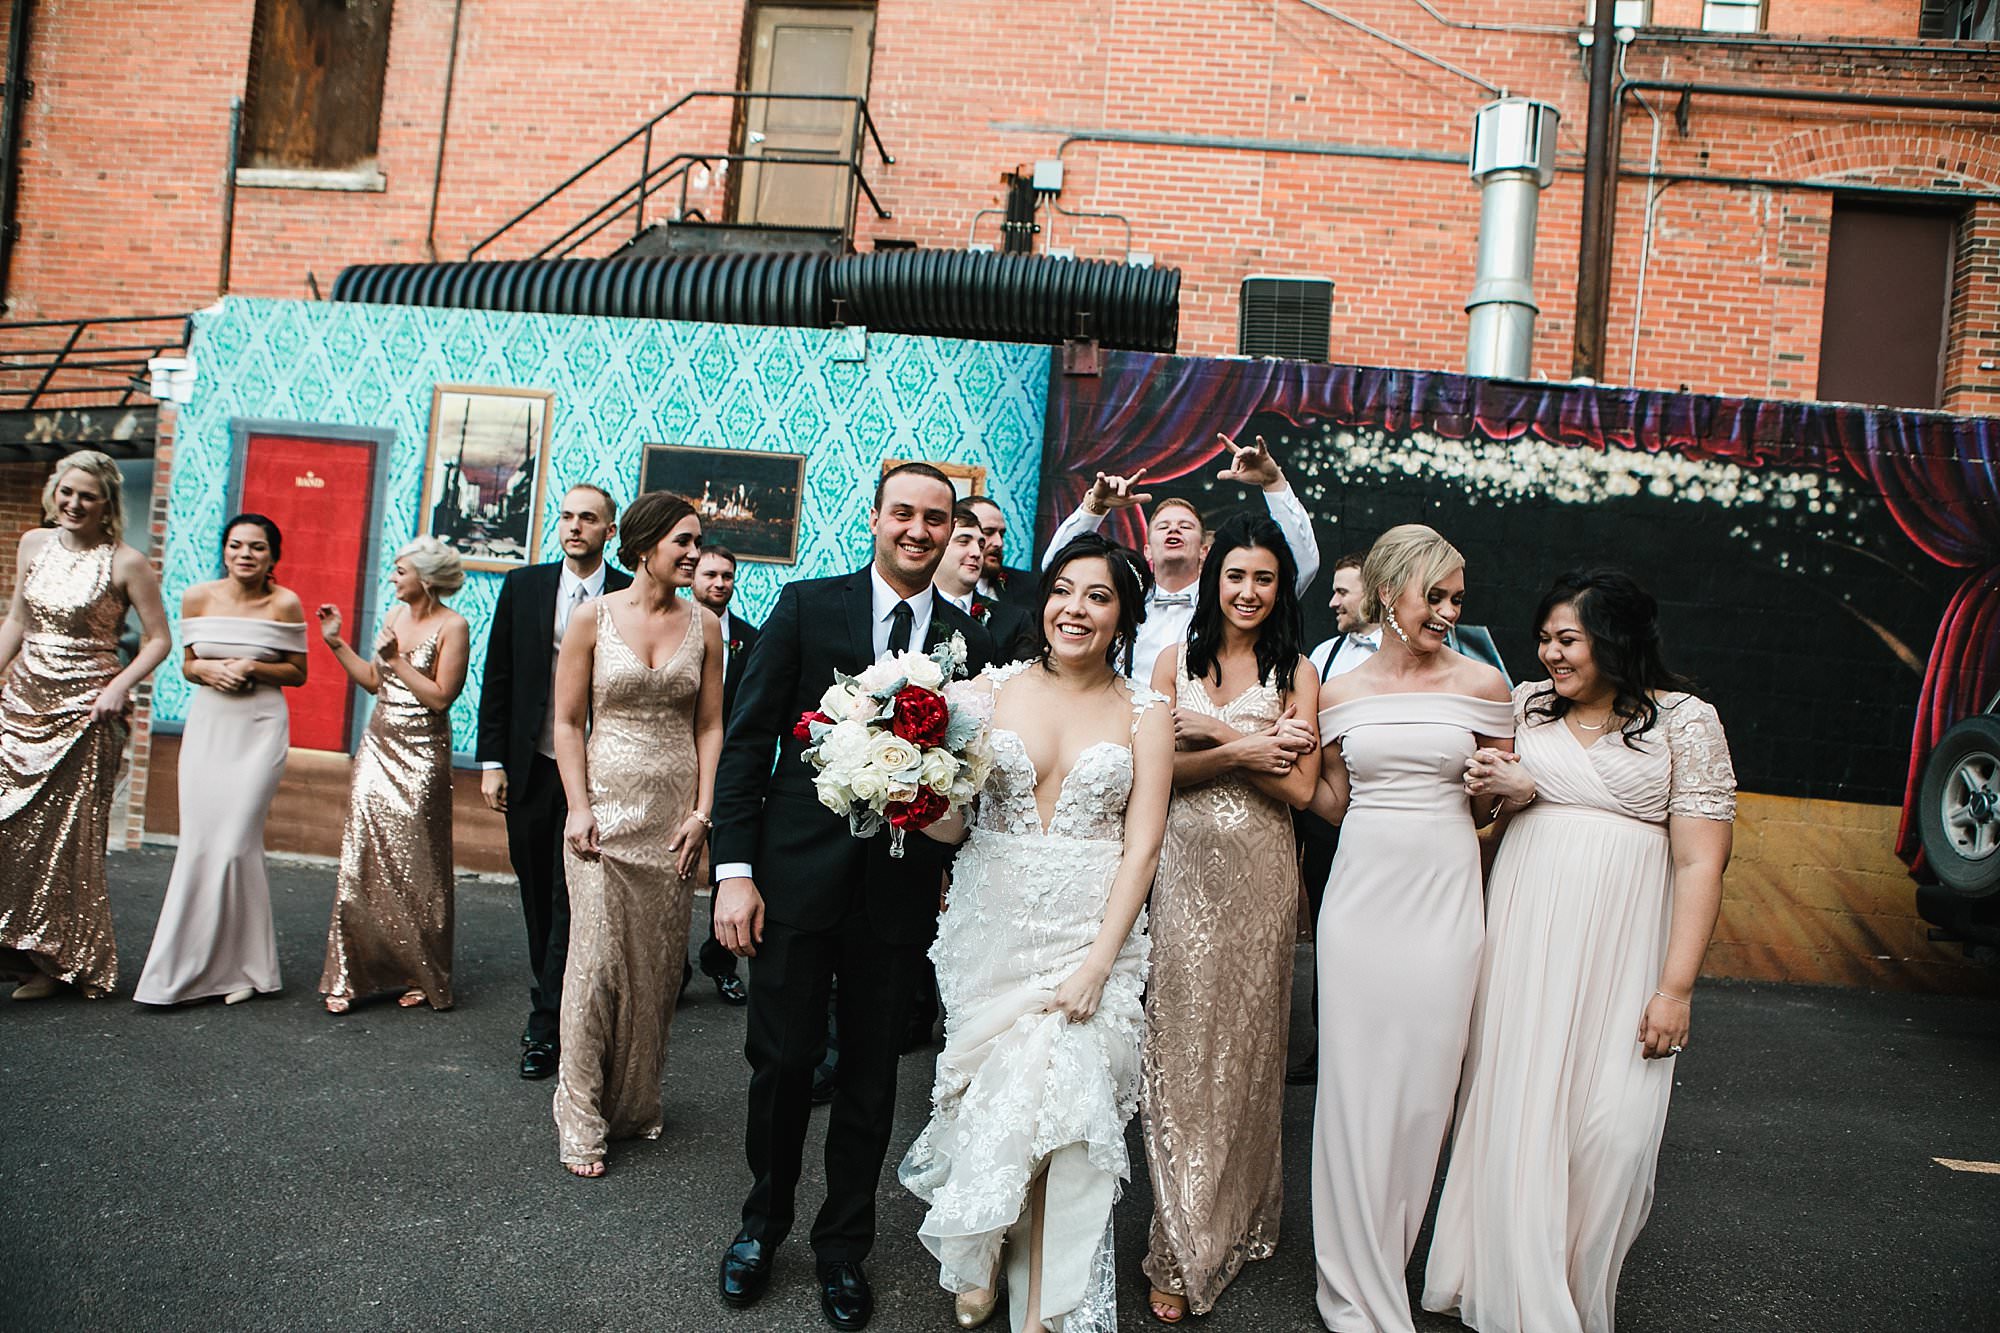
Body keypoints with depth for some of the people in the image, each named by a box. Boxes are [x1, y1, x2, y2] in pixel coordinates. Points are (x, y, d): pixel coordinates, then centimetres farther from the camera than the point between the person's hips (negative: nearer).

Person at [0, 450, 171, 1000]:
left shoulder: (125, 563, -7)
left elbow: (158, 639, -5)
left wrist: (120, 686, -17)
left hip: (84, 710, -5)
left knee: (64, 833, -1)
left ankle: (57, 960, 12)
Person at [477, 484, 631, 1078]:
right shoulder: (523, 586, 4)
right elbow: (498, 679, 7)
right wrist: (492, 761, 2)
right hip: (530, 767, 4)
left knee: (571, 896, -3)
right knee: (537, 893, 13)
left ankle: (546, 1022, 5)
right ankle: (554, 998, 29)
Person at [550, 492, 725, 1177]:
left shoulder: (703, 625, 4)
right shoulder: (593, 618, -2)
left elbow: (709, 726, 5)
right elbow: (567, 722, 0)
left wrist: (702, 812, -2)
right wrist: (578, 808, -8)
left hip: (676, 813, 3)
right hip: (606, 805, -2)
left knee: (659, 962, 9)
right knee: (598, 957, -4)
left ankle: (636, 1103, 25)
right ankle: (581, 1119, 9)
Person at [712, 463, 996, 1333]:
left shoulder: (968, 639, 5)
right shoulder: (807, 606, -1)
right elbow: (747, 741, -3)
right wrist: (735, 871, -8)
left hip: (900, 891, 2)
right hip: (797, 876, -1)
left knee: (871, 1074, 12)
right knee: (781, 1061, 9)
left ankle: (843, 1246, 32)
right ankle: (763, 1225, 34)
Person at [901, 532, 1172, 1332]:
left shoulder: (1144, 714, 2)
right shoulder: (991, 689, 2)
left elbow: (1140, 848, -3)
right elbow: (950, 821, 1)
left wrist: (1097, 963, -11)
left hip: (1093, 934, 0)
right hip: (993, 927, 1)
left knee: (1067, 1102, -3)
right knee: (997, 1095, 3)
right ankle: (976, 1264, 30)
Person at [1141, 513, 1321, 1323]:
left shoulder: (1296, 671, 2)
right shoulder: (1176, 662, 7)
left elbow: (1300, 788, -5)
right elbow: (1154, 770, 0)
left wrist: (1214, 733, -11)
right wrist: (1247, 749, -11)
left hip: (1262, 875, -1)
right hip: (1186, 870, 1)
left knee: (1246, 1041, 7)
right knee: (1181, 1043, 2)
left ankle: (1238, 1222, 23)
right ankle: (1181, 1252, 16)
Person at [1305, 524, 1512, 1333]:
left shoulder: (1481, 684, 2)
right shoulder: (1339, 692, 5)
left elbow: (1490, 802, 10)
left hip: (1444, 894, -1)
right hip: (1361, 892, 1)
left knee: (1422, 1084, 5)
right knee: (1355, 1081, 5)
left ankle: (1384, 1263, 26)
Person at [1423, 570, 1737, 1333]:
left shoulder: (1685, 721, 0)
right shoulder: (1526, 705, 9)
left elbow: (1700, 862, -4)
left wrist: (1677, 986, -10)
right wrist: (1511, 792, -5)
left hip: (1619, 950, -2)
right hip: (1522, 940, 3)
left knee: (1608, 1129, -4)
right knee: (1515, 1112, 2)